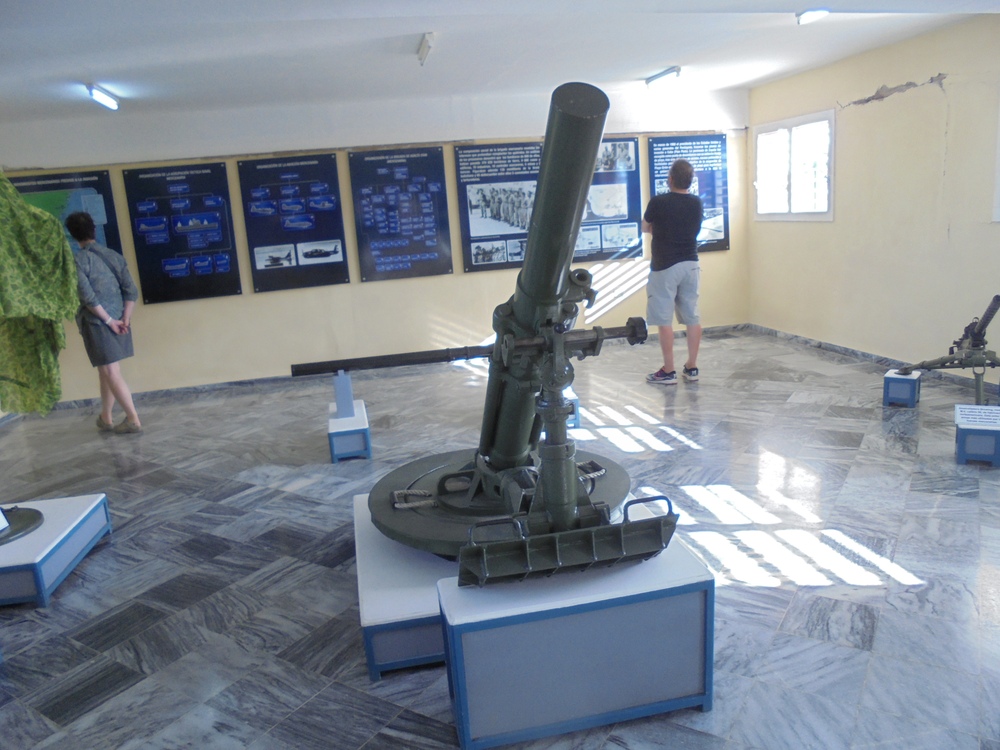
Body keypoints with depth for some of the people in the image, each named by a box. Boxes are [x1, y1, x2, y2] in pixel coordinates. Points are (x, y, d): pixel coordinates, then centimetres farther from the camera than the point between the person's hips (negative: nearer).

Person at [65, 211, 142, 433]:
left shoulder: (79, 259, -8)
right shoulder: (113, 255, 7)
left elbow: (88, 296, -17)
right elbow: (131, 290, 1)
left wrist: (109, 321, -10)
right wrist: (125, 319, 0)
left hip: (96, 323, -6)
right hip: (118, 320, 6)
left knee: (111, 373, -2)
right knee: (107, 371, 16)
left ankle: (133, 420, -3)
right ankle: (105, 418, 25)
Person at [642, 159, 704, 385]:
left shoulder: (658, 202, -12)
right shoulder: (697, 203, 4)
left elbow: (645, 228, 4)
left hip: (665, 266, -5)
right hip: (690, 264, 6)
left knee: (664, 319, 0)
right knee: (692, 317, 10)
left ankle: (668, 371, 2)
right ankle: (692, 367, 17)